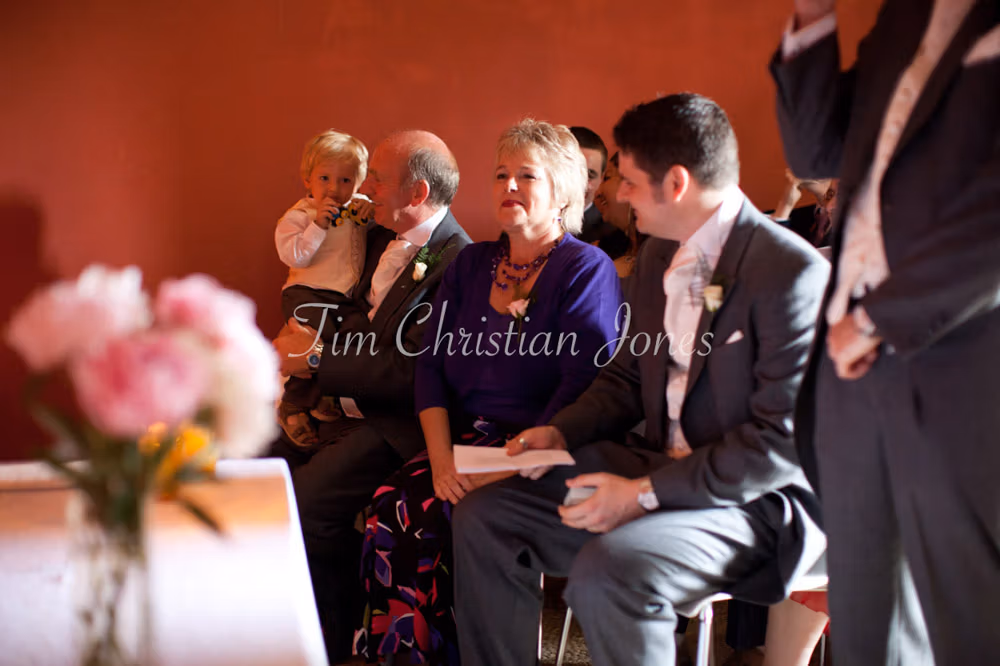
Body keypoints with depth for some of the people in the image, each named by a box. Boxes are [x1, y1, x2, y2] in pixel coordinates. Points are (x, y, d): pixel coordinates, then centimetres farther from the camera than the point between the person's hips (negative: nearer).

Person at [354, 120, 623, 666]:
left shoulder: (587, 271, -1)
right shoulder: (470, 265, 17)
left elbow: (580, 386, -11)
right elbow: (431, 364, 9)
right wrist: (441, 457, -7)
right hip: (463, 442, 5)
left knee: (420, 519, -28)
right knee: (390, 510, -23)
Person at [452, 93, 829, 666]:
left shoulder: (793, 272, -19)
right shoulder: (659, 254, 9)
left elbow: (786, 439, -22)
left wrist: (645, 493, -23)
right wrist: (560, 432, 2)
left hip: (759, 499, -8)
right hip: (660, 467, 8)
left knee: (606, 573, -33)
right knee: (482, 517, -2)